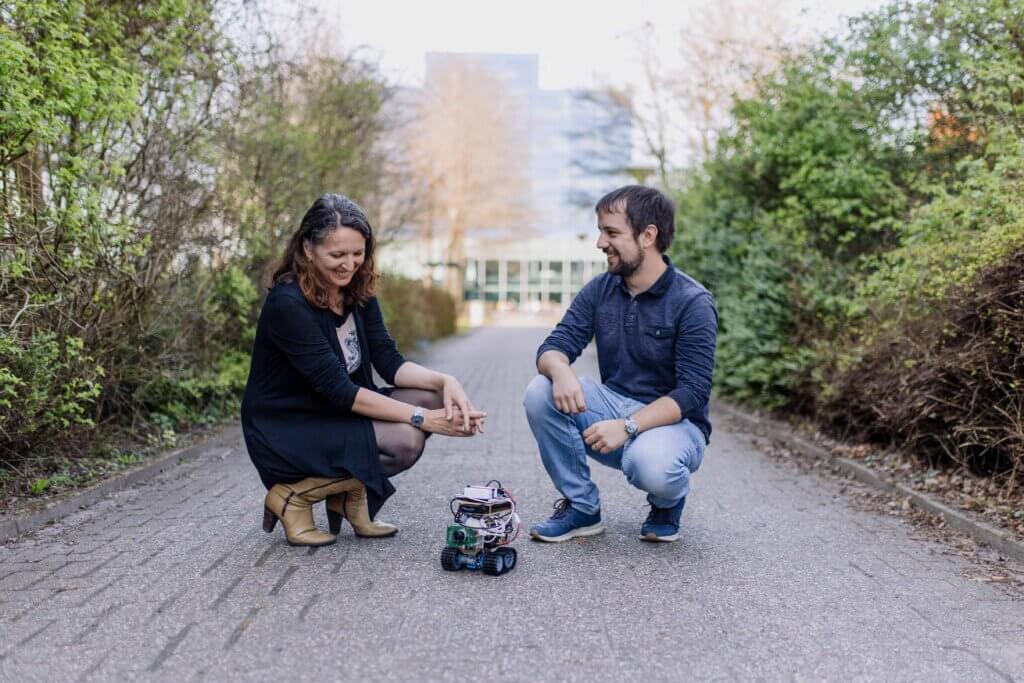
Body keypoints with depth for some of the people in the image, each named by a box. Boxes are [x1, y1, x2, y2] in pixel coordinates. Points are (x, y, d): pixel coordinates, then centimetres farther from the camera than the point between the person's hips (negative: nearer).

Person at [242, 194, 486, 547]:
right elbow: (339, 390, -27)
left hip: (334, 415, 8)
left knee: (432, 396, -11)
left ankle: (349, 495, 3)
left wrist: (444, 381, -23)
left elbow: (389, 362, -3)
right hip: (283, 434, -8)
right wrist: (423, 418, -28)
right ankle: (293, 496, -6)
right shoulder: (287, 303, -24)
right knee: (403, 441, -26)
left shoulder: (358, 292, 0)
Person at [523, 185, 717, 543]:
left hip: (673, 420, -5)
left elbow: (692, 393, -21)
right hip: (614, 404, 5)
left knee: (649, 463, -38)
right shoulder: (599, 290, 1)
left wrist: (628, 427, -33)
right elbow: (553, 347, -5)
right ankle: (581, 507, -4)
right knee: (541, 393, -20)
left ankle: (668, 502, 2)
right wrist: (560, 369, -31)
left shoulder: (693, 302, -16)